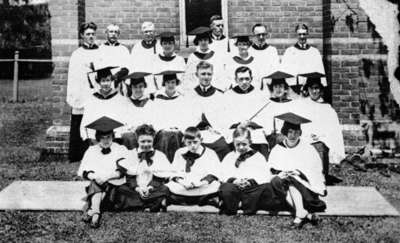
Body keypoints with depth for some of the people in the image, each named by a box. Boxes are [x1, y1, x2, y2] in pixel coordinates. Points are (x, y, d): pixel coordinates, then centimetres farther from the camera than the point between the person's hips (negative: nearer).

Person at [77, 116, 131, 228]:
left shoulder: (121, 150, 10)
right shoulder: (91, 150, 17)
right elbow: (82, 171, 6)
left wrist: (108, 176, -21)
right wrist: (94, 176, -16)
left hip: (115, 185, -1)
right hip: (97, 182, 1)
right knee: (95, 183, -33)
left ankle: (91, 211, -44)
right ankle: (95, 213, -50)